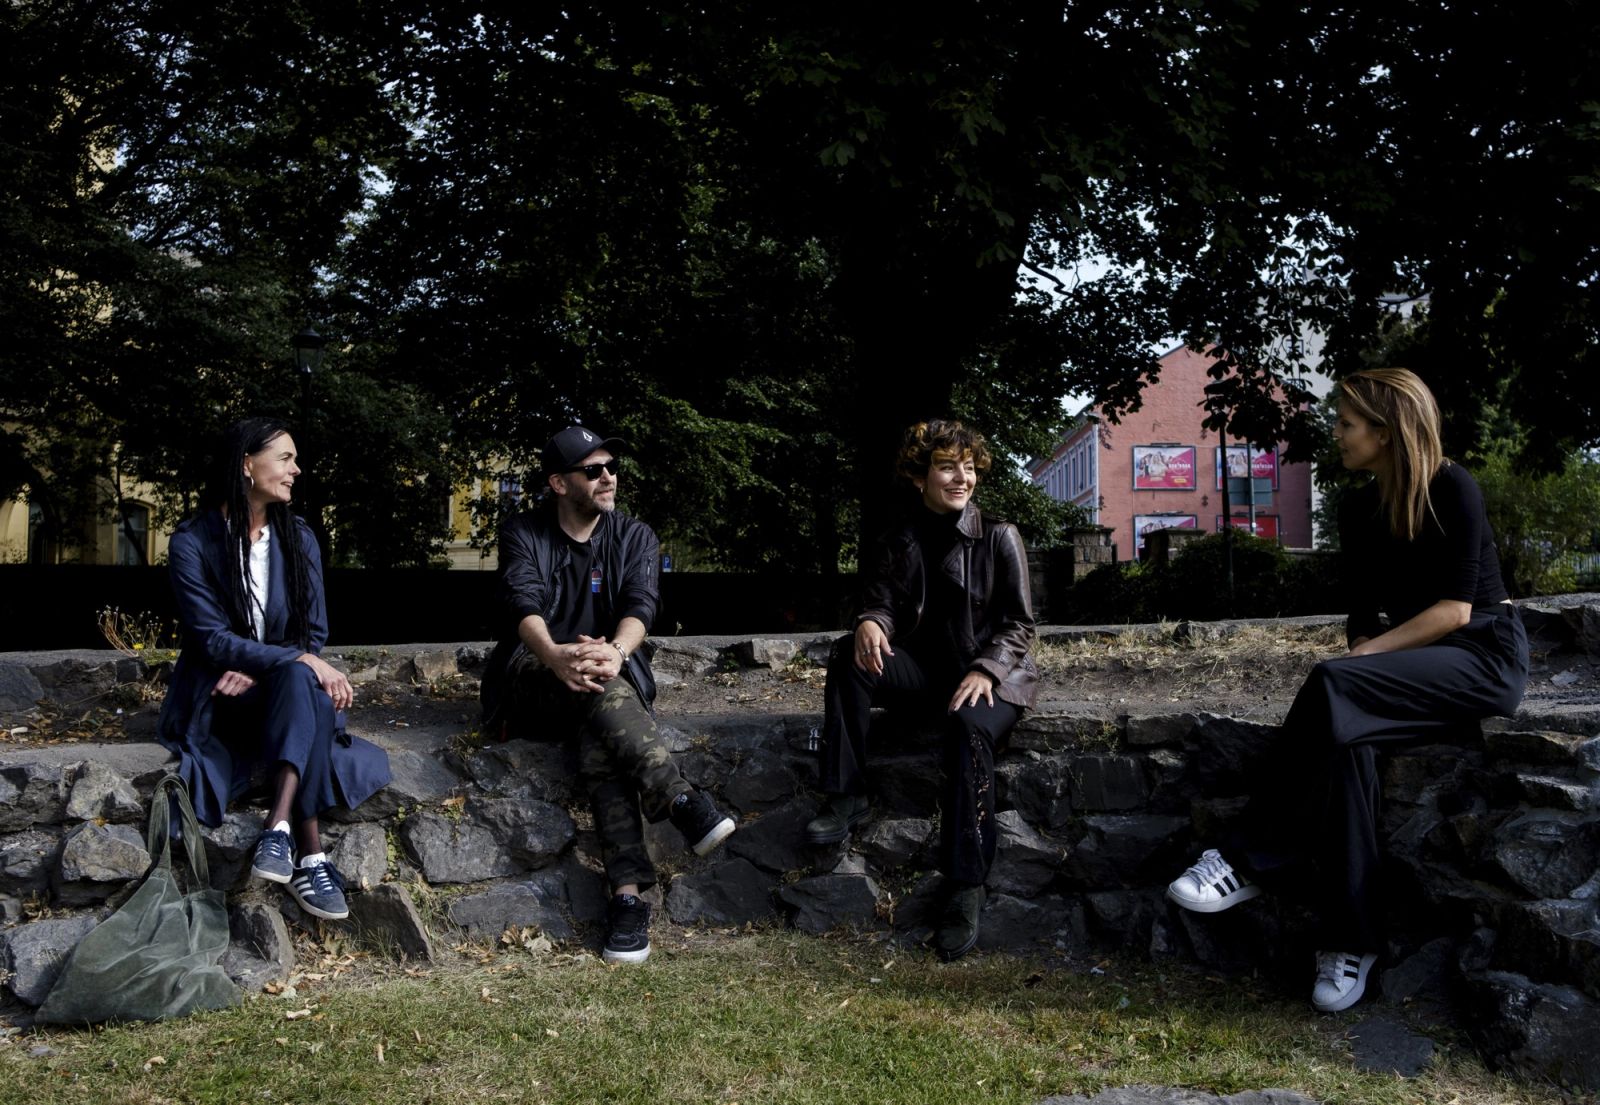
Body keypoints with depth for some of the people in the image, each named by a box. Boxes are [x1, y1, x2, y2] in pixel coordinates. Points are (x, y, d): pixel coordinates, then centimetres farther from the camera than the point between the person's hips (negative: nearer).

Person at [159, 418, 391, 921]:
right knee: (302, 673, -35)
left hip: (285, 687, 3)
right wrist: (301, 661, -28)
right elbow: (212, 639, -17)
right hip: (219, 696, -3)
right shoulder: (192, 543, -7)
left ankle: (279, 828, -46)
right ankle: (310, 857, -41)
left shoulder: (298, 537, 6)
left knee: (302, 681, -34)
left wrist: (257, 670, -15)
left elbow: (313, 633, 4)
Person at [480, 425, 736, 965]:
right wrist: (555, 655, -40)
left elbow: (640, 604, -9)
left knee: (602, 744, -34)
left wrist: (616, 651, -35)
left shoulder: (634, 536, 9)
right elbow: (522, 603, -16)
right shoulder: (524, 534, 3)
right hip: (533, 677, -1)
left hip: (610, 674, 1)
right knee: (603, 696, -36)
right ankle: (679, 799, -46)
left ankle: (627, 891, -43)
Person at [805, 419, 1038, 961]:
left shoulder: (998, 537, -3)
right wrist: (871, 623, -19)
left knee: (968, 726, -37)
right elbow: (882, 603, 7)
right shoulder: (899, 540, 8)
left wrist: (985, 671, -20)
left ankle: (965, 891, -33)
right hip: (925, 667, 4)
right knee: (850, 655, -23)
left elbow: (1018, 624, -3)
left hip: (991, 672, -4)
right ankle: (846, 797, -20)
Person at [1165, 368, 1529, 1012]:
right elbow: (1363, 614, 12)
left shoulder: (1450, 490, -10)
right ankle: (1351, 941, -28)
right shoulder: (1358, 512, 10)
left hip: (1486, 655, -6)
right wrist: (1360, 651, -9)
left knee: (1334, 689, -32)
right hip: (1412, 667, 6)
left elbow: (1453, 608, -15)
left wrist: (1364, 658, -18)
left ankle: (1251, 864, -25)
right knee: (1344, 738, -29)